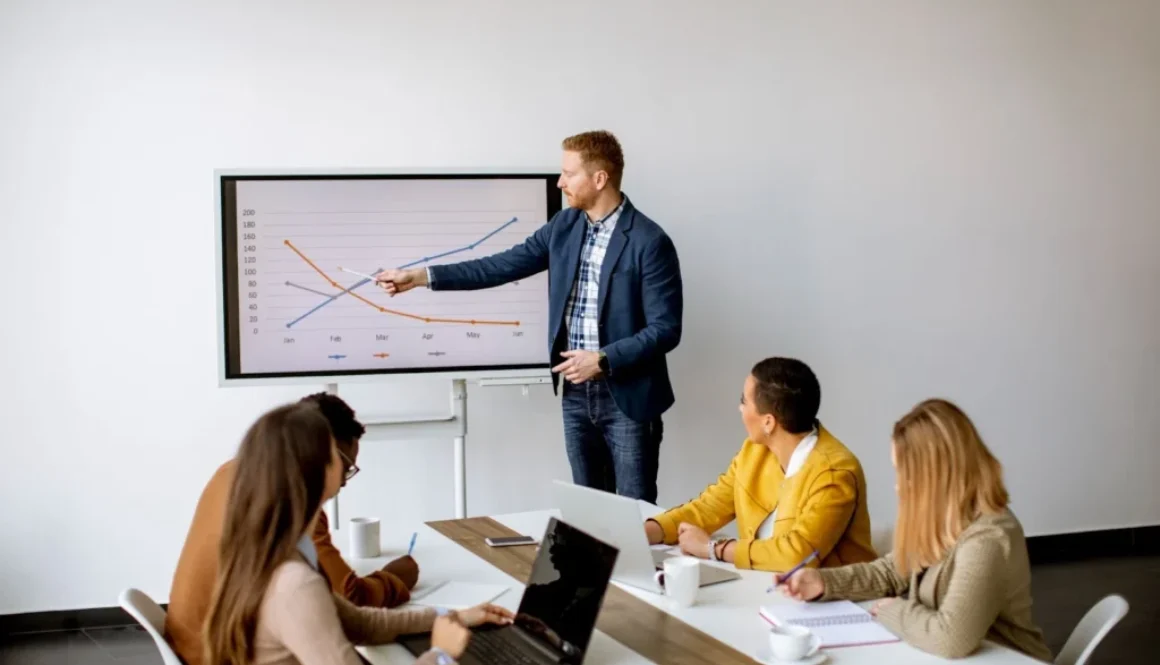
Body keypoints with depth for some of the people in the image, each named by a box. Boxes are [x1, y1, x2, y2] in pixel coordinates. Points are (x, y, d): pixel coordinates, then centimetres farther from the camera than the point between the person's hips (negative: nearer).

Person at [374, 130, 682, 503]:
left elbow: (666, 329, -15)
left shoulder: (649, 242, -15)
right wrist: (420, 277, 2)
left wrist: (604, 360, -23)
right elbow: (503, 266, 6)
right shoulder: (564, 226, 5)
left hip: (628, 397, -6)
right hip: (577, 395, 6)